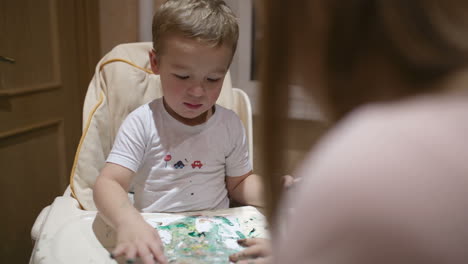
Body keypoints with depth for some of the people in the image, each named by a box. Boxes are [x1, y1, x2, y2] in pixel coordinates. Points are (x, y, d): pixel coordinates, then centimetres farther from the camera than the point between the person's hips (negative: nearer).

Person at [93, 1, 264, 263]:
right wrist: (129, 221, -37)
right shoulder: (142, 123, -8)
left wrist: (268, 191, -11)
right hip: (154, 237, -2)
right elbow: (109, 183, -15)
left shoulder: (230, 125, 1)